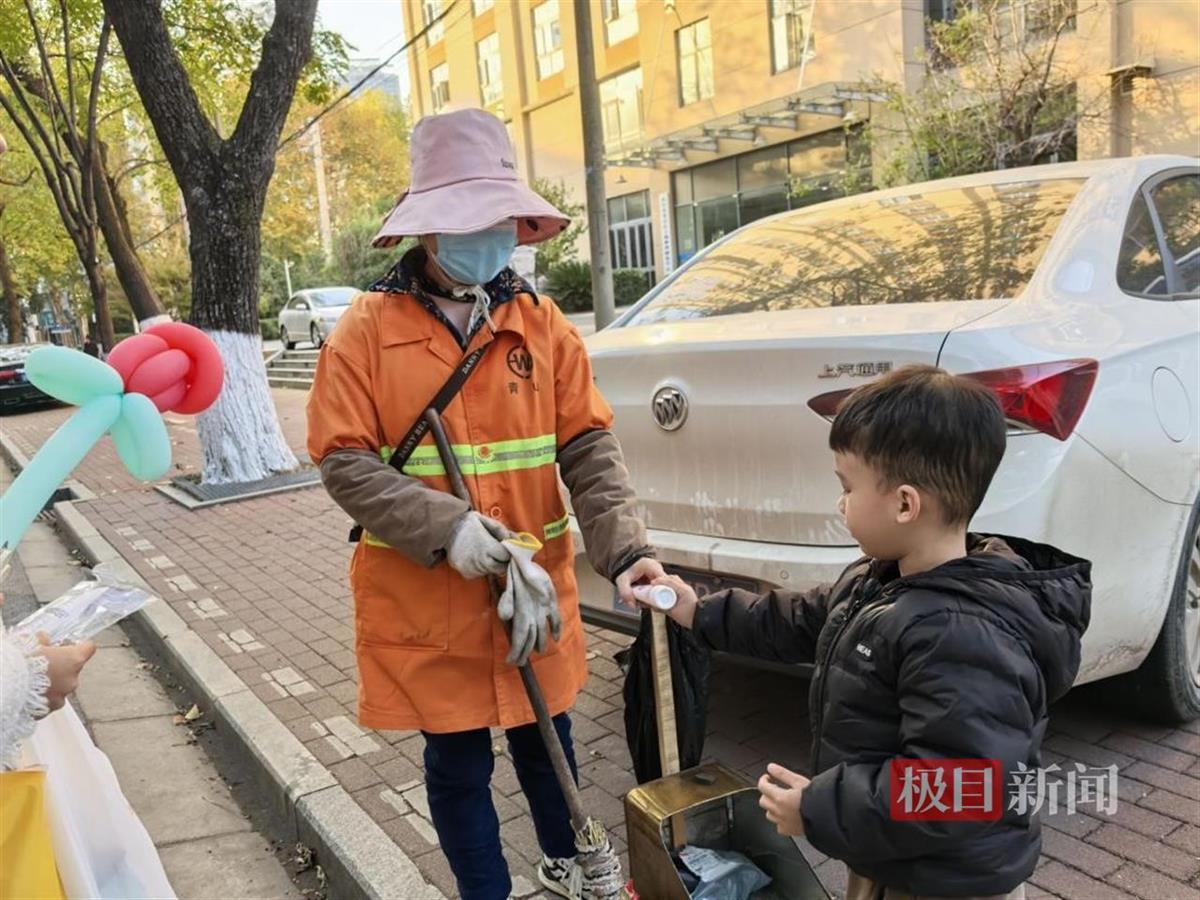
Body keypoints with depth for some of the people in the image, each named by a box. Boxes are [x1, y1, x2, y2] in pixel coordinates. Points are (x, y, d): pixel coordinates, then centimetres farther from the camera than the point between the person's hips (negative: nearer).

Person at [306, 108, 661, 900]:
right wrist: (447, 527, -24)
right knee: (457, 760, 13)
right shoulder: (369, 330, -7)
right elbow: (344, 461, -11)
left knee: (545, 741, 21)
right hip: (426, 598, -2)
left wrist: (624, 550, -20)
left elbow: (590, 448, -6)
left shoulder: (541, 323, -1)